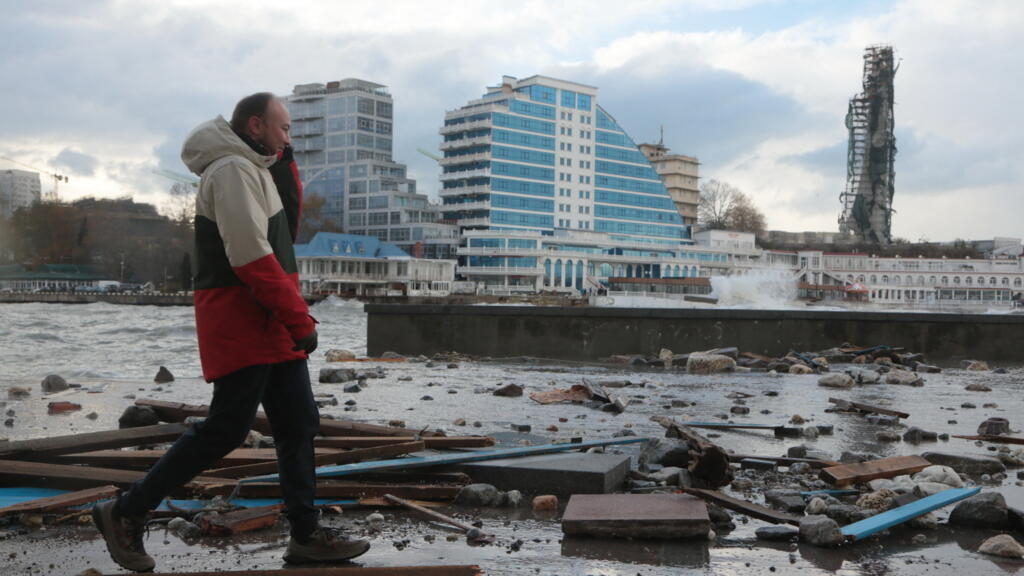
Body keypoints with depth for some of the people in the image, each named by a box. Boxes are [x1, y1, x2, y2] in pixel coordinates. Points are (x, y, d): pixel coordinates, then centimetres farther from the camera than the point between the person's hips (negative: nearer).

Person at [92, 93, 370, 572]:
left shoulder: (254, 171, 19)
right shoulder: (233, 169, -14)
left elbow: (286, 228, 21)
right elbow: (252, 257, -22)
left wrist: (285, 168, 10)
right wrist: (300, 319, -19)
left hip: (270, 326, 10)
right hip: (240, 322, -10)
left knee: (299, 424, 8)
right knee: (225, 429, -7)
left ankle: (306, 535, 14)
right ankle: (126, 513, 7)